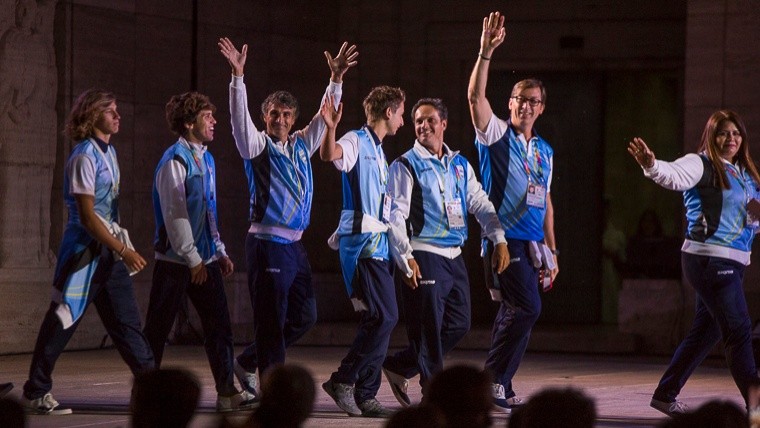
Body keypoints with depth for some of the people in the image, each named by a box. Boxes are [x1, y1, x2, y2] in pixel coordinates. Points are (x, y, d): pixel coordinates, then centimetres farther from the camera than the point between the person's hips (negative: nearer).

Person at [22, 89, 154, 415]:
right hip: (85, 249, -8)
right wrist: (124, 250, -20)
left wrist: (122, 248, 16)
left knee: (126, 319, 7)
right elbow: (86, 216, -19)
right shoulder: (85, 157, -15)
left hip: (109, 248, 8)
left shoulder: (109, 152, 11)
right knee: (63, 320, -2)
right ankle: (35, 392, 6)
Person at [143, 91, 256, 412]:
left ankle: (227, 393, 3)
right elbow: (175, 215, -16)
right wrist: (192, 260, -16)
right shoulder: (175, 160, -13)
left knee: (218, 325, 2)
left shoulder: (205, 158, 13)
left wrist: (219, 252, 16)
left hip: (204, 260, 8)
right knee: (158, 329, 1)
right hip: (176, 261, -8)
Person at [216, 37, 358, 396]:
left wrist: (336, 79, 7)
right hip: (268, 243, -7)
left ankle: (248, 362, 24)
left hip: (295, 245, 7)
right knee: (271, 321, -6)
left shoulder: (301, 146, 16)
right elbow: (240, 117, -16)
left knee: (304, 317, 11)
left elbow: (324, 117, 17)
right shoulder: (257, 145, -2)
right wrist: (238, 76, -28)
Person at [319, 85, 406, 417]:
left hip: (378, 243, 9)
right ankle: (343, 380, -8)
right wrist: (330, 128, -47)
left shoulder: (378, 150, 22)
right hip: (362, 242, -9)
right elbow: (329, 155, -31)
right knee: (385, 317, -16)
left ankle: (365, 396, 9)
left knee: (378, 319, 6)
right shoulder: (356, 142, -7)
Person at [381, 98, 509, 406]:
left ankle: (399, 367, 20)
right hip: (424, 257, -7)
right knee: (429, 328, -5)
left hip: (454, 256, 7)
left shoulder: (459, 165, 15)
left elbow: (480, 204, 14)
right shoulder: (405, 166, -3)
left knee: (459, 324, 8)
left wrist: (499, 240, 0)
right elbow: (396, 216, -10)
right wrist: (406, 258, -18)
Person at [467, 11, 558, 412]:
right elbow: (475, 96, -16)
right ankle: (495, 380, -8)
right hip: (504, 239, -6)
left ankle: (497, 387, 12)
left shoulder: (545, 151, 18)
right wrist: (486, 53, -26)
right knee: (527, 307, -16)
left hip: (533, 243, 6)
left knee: (513, 312, 7)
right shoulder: (496, 134, 0)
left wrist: (552, 252, 17)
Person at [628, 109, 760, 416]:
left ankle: (666, 394, 24)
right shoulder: (701, 165, -7)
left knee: (706, 331, 14)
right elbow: (675, 176, -28)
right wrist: (651, 165, -49)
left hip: (733, 262, 9)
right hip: (709, 257, -9)